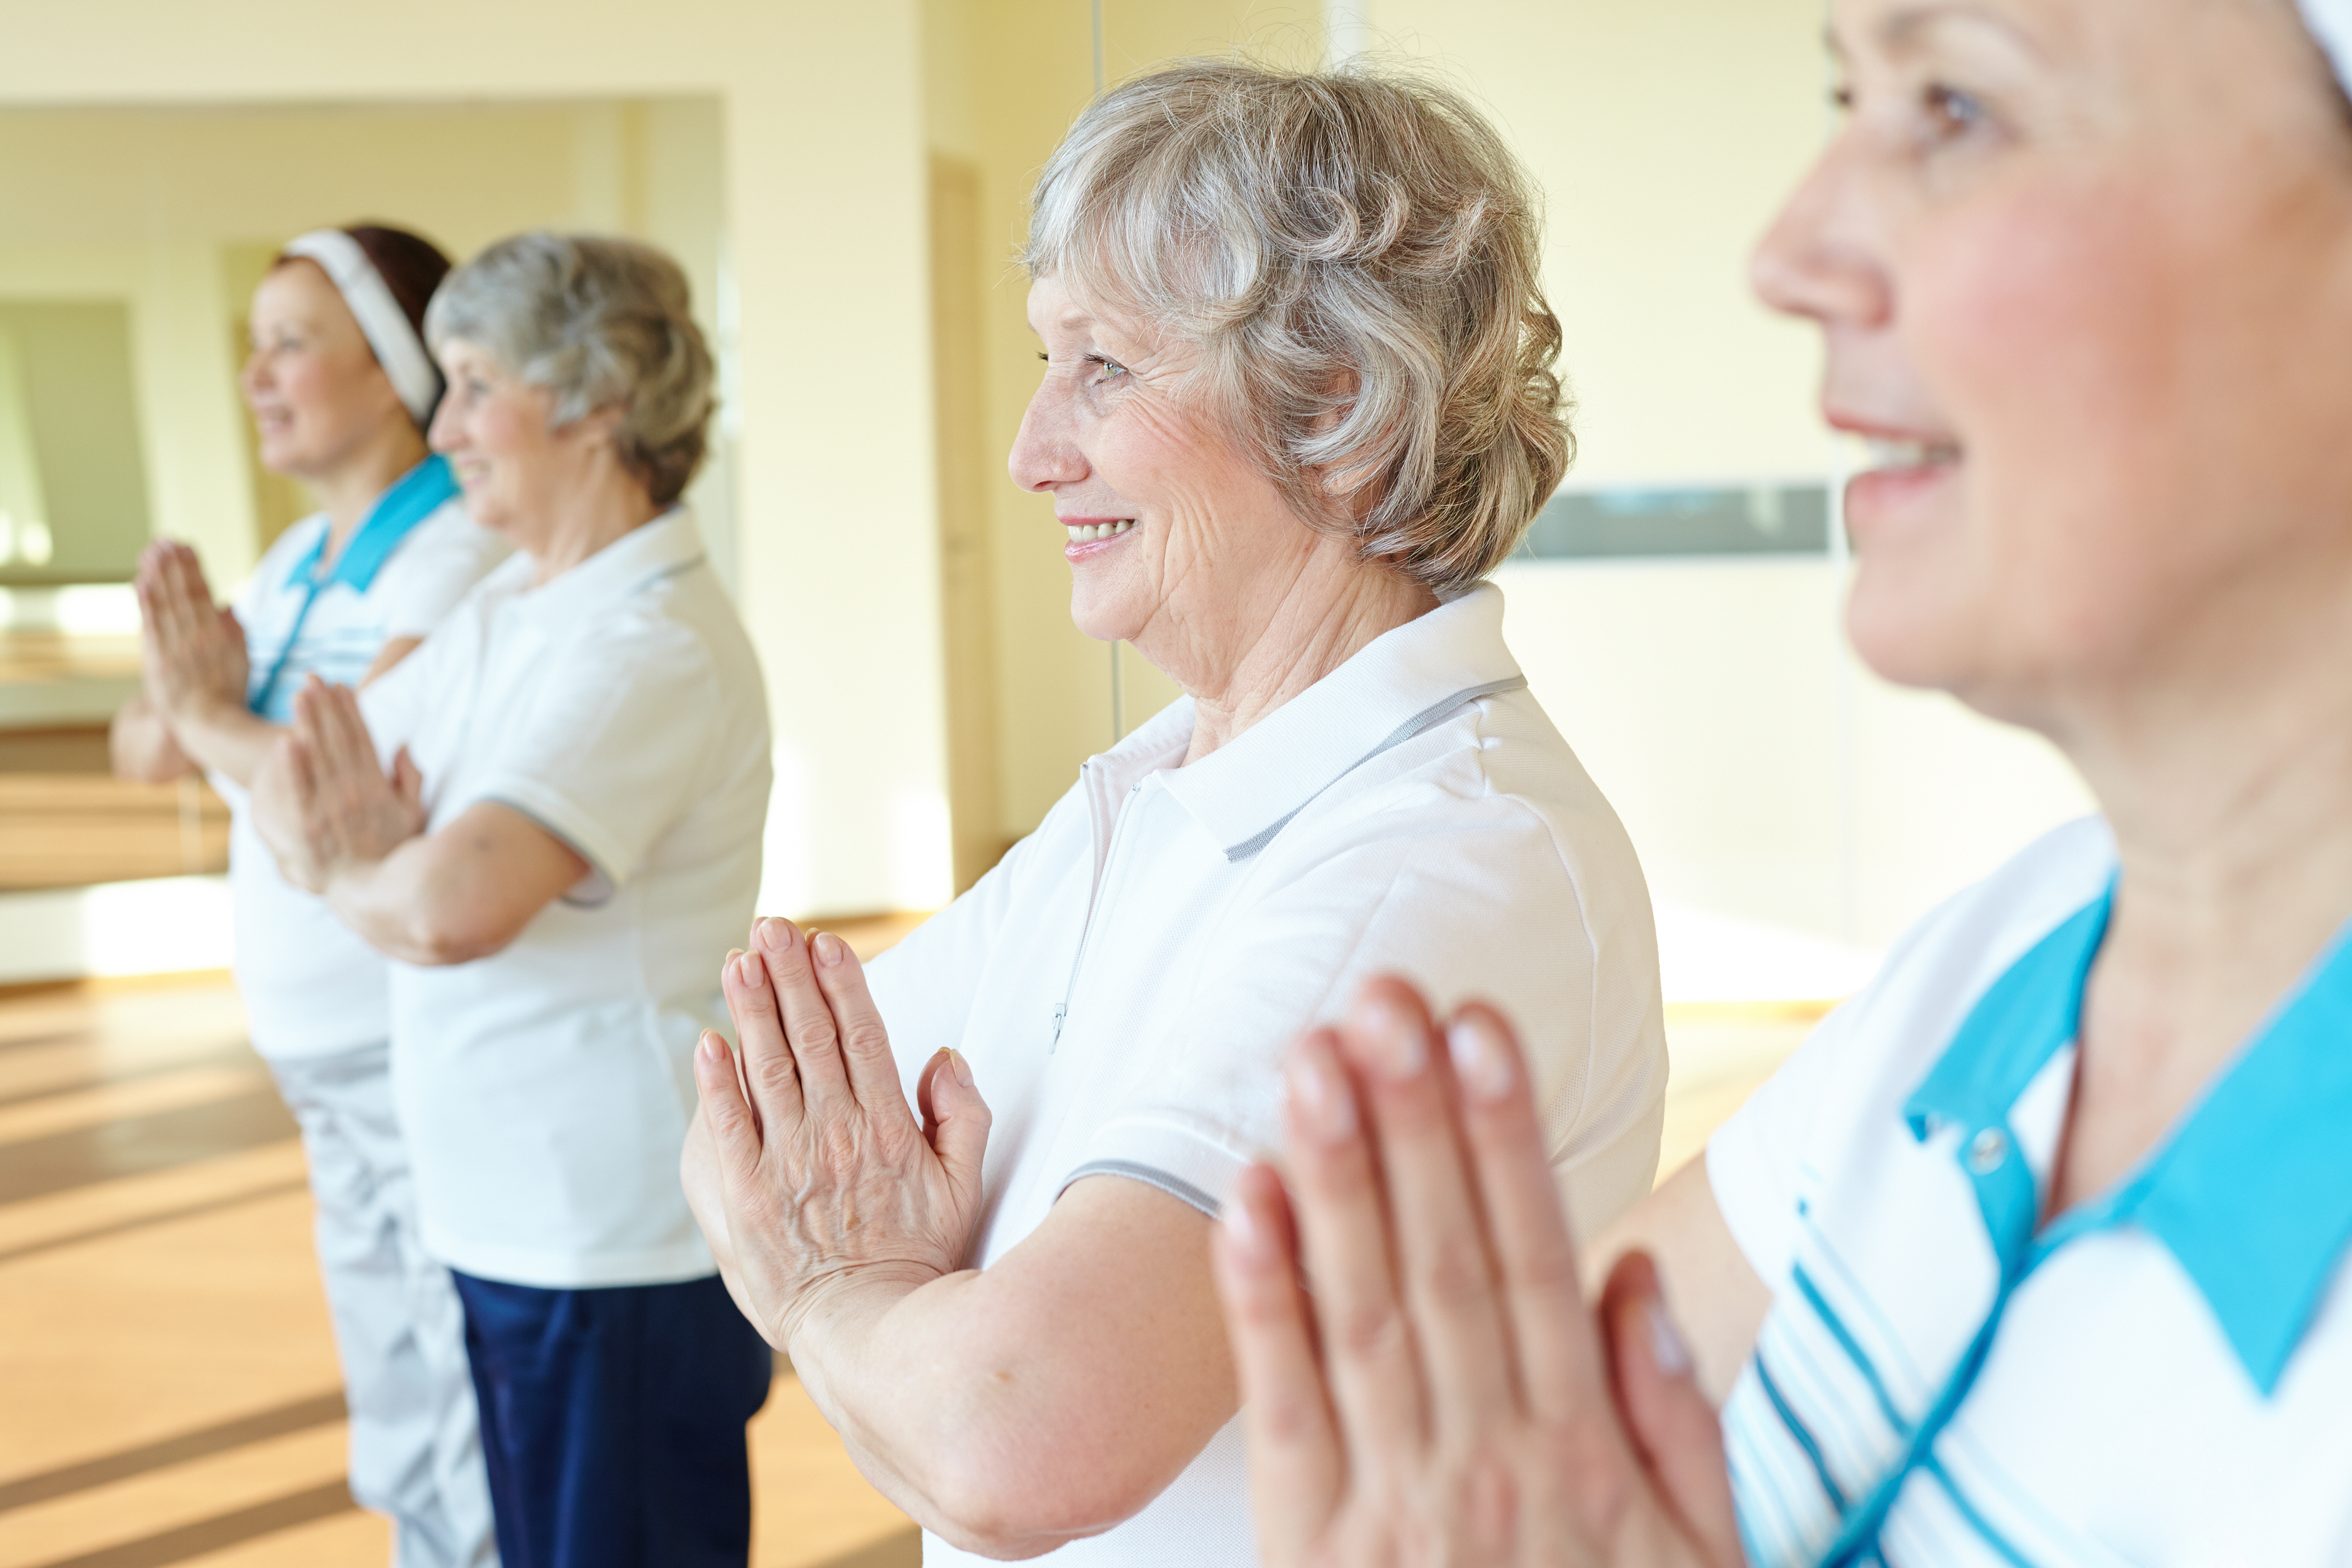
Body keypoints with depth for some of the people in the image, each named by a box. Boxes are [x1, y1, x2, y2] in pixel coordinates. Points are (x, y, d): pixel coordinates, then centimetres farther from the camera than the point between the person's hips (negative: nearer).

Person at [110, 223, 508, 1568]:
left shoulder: (458, 559, -17)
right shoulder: (302, 559, 10)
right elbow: (143, 755, 10)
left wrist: (212, 715, -11)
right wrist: (177, 701, -11)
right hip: (326, 1055, 9)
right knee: (402, 1454, 21)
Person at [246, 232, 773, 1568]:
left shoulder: (654, 647, -21)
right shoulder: (506, 612, 9)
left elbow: (453, 906, -33)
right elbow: (302, 780, 12)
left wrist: (348, 869, -10)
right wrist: (359, 842, -11)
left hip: (623, 1256, -9)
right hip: (511, 1223, 9)